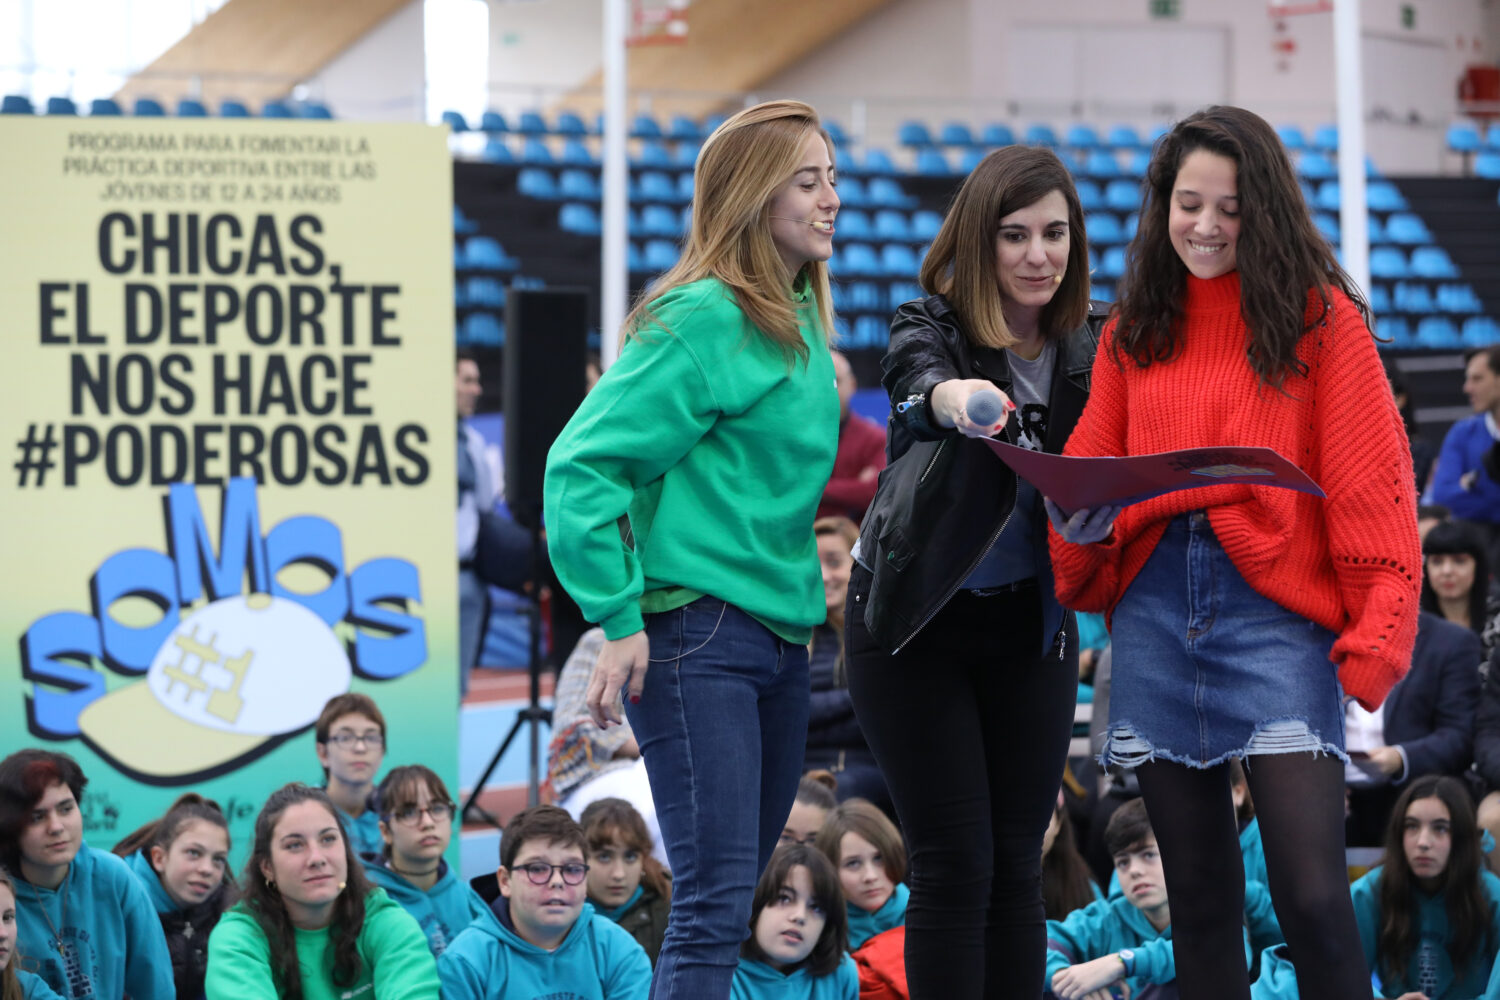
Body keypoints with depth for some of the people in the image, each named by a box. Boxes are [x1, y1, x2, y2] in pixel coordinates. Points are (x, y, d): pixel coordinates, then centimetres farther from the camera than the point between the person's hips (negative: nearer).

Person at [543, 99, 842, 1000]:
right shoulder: (704, 319, -13)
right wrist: (620, 620, -19)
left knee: (730, 896, 13)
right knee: (714, 901, -13)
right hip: (696, 630, -9)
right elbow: (584, 463, -16)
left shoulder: (798, 318, 13)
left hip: (779, 635, 9)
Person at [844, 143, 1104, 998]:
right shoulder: (932, 327, -11)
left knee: (1018, 864, 5)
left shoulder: (1088, 352, 0)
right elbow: (918, 384, -34)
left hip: (1029, 624, 4)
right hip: (919, 621, -4)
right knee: (954, 863, -7)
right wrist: (953, 397, -58)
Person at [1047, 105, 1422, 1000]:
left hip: (1276, 609, -4)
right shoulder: (1135, 330, 16)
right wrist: (1079, 518, -4)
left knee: (1313, 897, -15)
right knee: (1201, 900, 8)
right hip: (1155, 613, 5)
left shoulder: (1320, 318, 2)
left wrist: (1374, 642, -13)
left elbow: (1369, 488, -3)